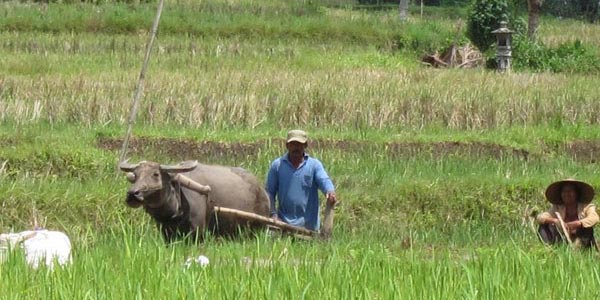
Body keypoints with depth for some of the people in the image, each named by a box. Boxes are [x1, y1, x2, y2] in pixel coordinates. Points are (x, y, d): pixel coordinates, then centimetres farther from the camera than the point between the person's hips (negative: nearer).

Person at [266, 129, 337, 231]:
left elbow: (324, 181, -13)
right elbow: (270, 192, 6)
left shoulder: (314, 165, 3)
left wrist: (330, 192, -36)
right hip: (283, 222, 0)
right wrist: (273, 214, -6)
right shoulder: (277, 165, 4)